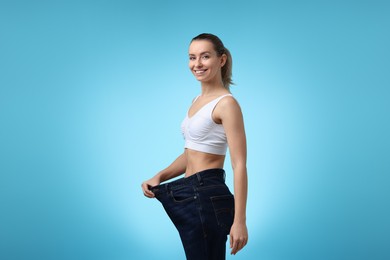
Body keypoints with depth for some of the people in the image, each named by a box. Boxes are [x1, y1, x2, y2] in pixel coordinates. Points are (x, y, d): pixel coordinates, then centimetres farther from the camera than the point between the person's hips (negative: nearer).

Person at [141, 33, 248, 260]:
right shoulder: (198, 100, 14)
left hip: (207, 196, -8)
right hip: (190, 194, 8)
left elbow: (239, 165, -17)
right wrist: (158, 177, 4)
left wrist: (239, 221, -21)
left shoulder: (226, 103, -12)